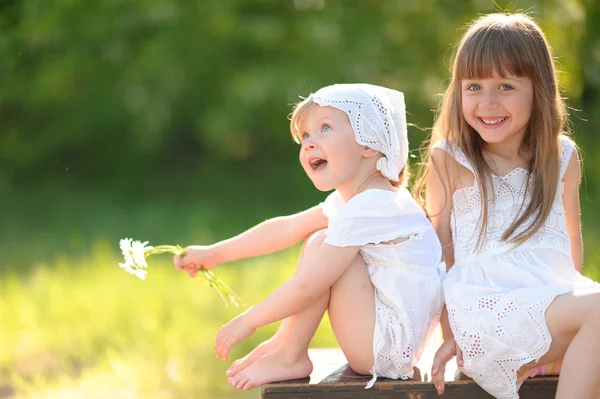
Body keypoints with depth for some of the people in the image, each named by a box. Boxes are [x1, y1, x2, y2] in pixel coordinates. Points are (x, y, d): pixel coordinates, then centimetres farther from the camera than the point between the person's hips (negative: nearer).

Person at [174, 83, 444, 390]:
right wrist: (215, 253, 21)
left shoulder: (368, 209, -22)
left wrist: (248, 321, -11)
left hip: (391, 349, -11)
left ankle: (290, 357, -7)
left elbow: (306, 288, -22)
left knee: (322, 243, -16)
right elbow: (286, 229, 19)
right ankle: (284, 342, 8)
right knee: (319, 244, 16)